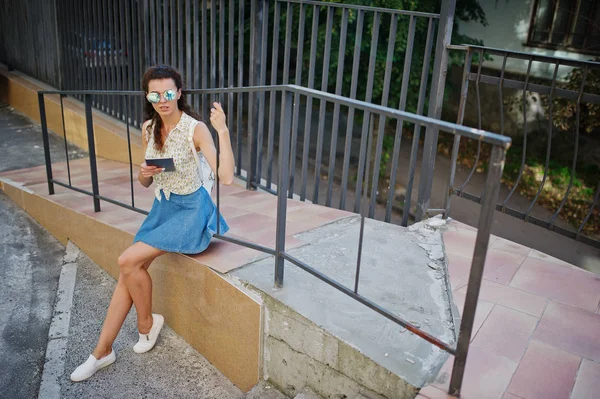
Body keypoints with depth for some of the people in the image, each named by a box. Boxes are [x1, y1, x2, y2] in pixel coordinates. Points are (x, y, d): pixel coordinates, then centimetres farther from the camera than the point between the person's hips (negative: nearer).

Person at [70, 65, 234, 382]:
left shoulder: (195, 128, -17)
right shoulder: (149, 128, 2)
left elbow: (226, 177, -29)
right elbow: (145, 182, 12)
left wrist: (223, 131, -37)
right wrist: (144, 174, -12)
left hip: (191, 210, -6)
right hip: (162, 207, 6)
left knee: (128, 262, -18)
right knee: (128, 271, -3)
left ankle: (147, 323, 9)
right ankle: (102, 351, 10)